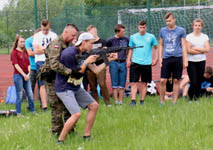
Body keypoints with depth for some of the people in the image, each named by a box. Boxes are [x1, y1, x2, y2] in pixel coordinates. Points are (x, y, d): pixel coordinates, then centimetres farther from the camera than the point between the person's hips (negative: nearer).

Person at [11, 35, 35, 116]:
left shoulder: (25, 52, 15)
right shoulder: (14, 52, -4)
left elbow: (28, 64, 13)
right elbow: (16, 65, -11)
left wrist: (28, 74, -2)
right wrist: (24, 75, -14)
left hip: (26, 76, 6)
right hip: (18, 75, -6)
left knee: (30, 94, 3)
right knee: (19, 95, -2)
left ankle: (32, 111, 12)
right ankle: (19, 113, 4)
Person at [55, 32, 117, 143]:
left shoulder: (84, 54, 5)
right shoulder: (69, 54, -21)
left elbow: (96, 70, 6)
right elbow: (76, 74, -18)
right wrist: (86, 62, -17)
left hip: (76, 88, 9)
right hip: (64, 88, -9)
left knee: (94, 106, 7)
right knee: (76, 114, -22)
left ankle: (86, 135, 13)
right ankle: (60, 140, -12)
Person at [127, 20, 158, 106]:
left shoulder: (151, 37, 3)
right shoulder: (133, 37, 7)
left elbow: (156, 48, 11)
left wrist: (156, 59, 0)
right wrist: (128, 60, 5)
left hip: (146, 63, 0)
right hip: (135, 62, 0)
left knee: (144, 83, 5)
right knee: (134, 82, -7)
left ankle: (142, 101, 13)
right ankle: (133, 101, -8)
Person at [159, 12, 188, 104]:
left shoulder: (181, 31, 2)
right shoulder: (163, 31, 10)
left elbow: (183, 46, 5)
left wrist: (185, 60, 0)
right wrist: (160, 58, 8)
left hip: (177, 58, -2)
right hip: (166, 58, 2)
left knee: (176, 80, 3)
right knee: (162, 80, -5)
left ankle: (175, 101, 10)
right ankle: (162, 101, 6)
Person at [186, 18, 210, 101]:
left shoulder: (205, 37, 8)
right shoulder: (189, 37, 0)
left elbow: (207, 49, -4)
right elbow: (188, 50, -10)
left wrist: (195, 48, -10)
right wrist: (201, 51, -8)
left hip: (201, 61, 3)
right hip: (191, 61, -3)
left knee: (199, 81, 3)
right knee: (193, 82, -8)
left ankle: (196, 97, 16)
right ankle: (190, 97, 13)